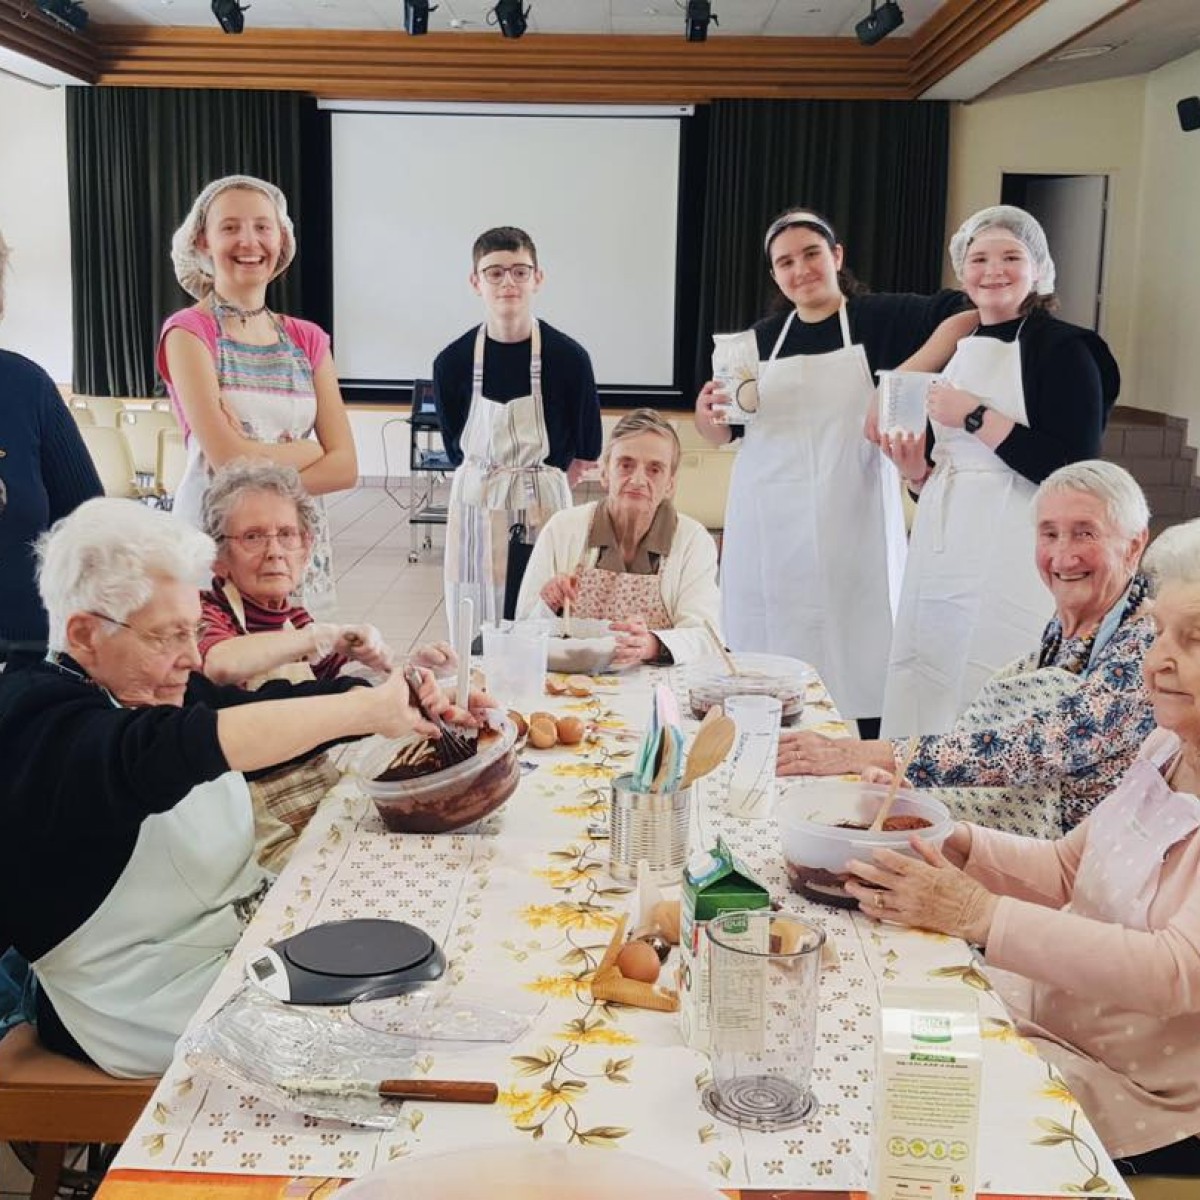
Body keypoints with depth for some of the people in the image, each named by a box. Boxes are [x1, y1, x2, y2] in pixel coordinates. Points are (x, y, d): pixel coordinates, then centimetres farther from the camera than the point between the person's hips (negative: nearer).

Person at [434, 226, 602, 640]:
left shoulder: (569, 357, -6)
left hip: (545, 510, -1)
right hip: (476, 508, 1)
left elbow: (586, 450, 6)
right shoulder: (453, 362, -2)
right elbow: (456, 449, 10)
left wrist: (542, 494, 8)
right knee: (474, 643, 3)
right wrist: (492, 488, 6)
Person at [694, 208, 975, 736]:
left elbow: (969, 313, -10)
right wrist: (707, 412, -2)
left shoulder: (879, 318, 2)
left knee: (849, 665, -10)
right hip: (765, 526, 4)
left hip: (848, 527, -3)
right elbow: (721, 435, 20)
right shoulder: (762, 337, 14)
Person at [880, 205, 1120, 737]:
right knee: (920, 702, 6)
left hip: (1009, 556, -7)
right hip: (940, 549, 7)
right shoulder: (958, 350, 16)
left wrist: (977, 418, -15)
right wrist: (918, 472, 2)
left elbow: (1076, 471, -16)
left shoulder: (1063, 347, -5)